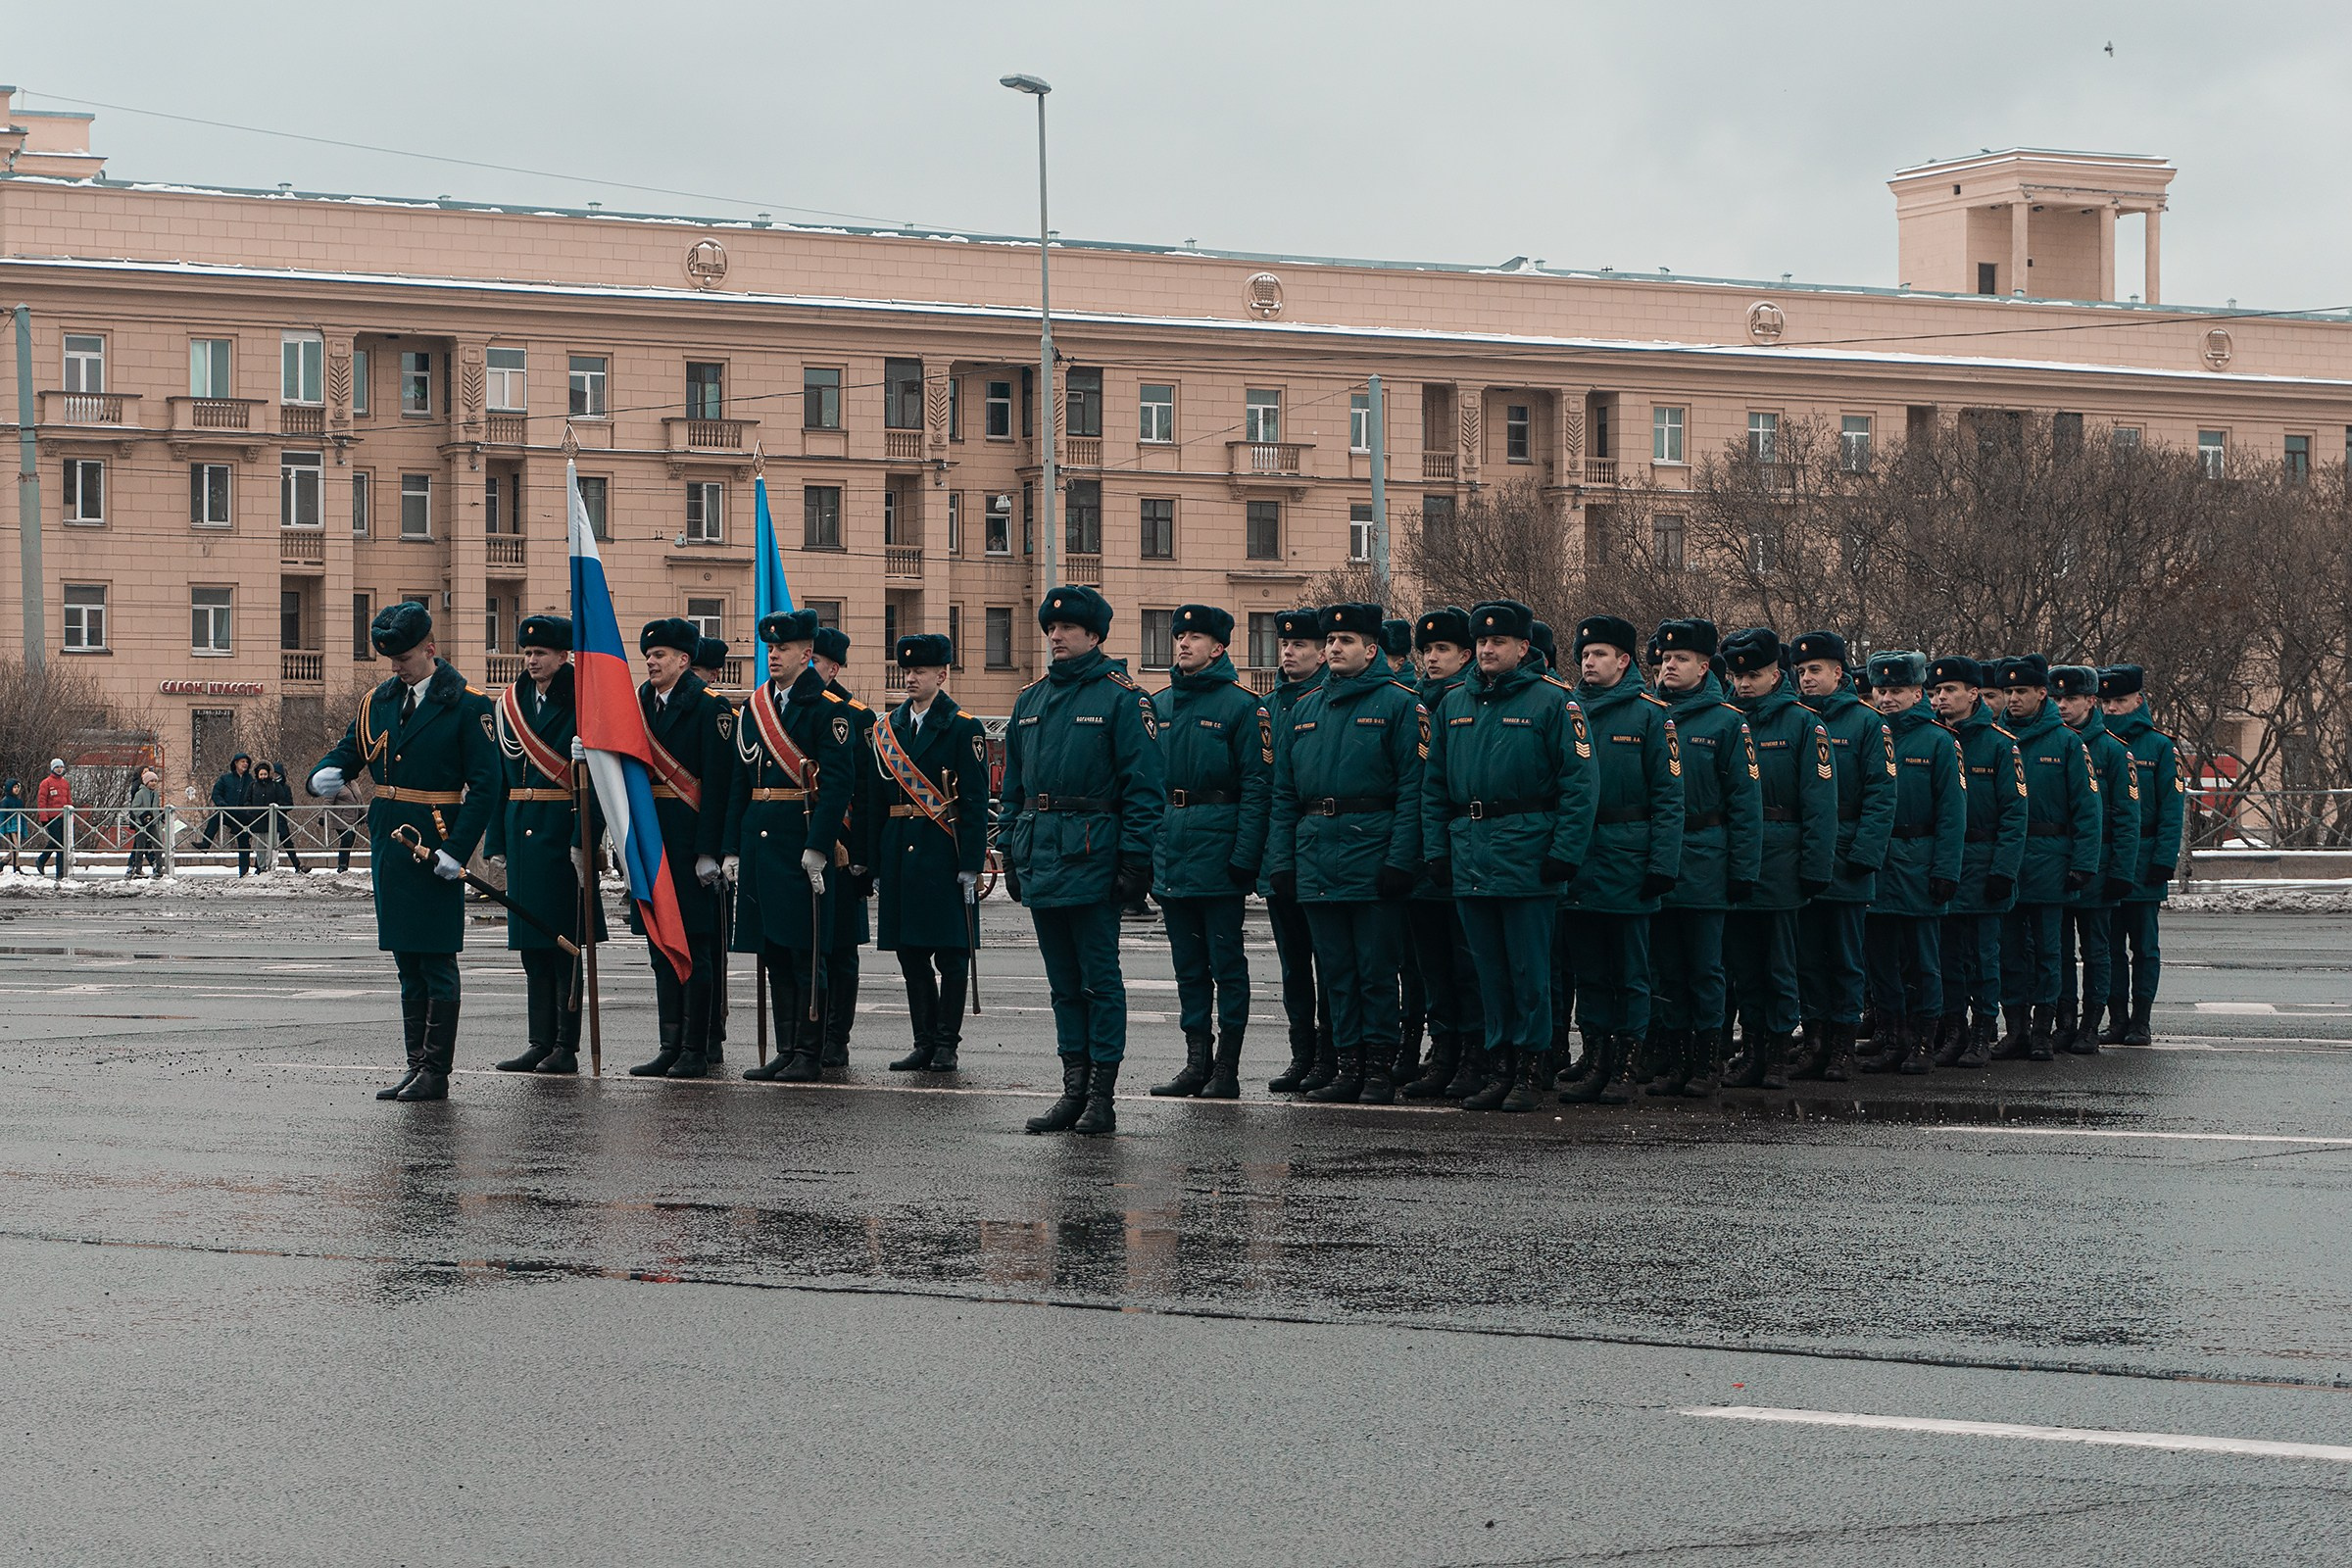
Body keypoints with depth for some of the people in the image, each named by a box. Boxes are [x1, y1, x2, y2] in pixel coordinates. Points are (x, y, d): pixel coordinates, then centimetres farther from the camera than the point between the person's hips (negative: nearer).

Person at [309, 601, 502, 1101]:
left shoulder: (468, 705, -6)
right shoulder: (379, 702, 13)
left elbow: (485, 786, -9)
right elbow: (346, 754, 16)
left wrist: (457, 850, -17)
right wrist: (326, 775, -10)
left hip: (436, 849, -7)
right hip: (390, 848, 7)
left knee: (437, 964, -5)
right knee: (408, 964, 11)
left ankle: (435, 1074, -3)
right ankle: (416, 1066, 16)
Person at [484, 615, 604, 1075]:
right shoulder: (511, 704, 13)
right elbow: (500, 778, 15)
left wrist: (583, 842, -18)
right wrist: (497, 843, 11)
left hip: (561, 834, -6)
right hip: (521, 831, 6)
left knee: (564, 942, -3)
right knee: (532, 946, 8)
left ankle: (566, 1047, 1)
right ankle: (539, 1043, 13)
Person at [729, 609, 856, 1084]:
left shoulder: (828, 707, -5)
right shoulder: (754, 707, 15)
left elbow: (839, 782, -12)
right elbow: (739, 783, 17)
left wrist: (817, 847, -19)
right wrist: (733, 849, 11)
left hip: (803, 841, -7)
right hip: (759, 841, 7)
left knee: (804, 952, -5)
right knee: (773, 952, 9)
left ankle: (809, 1056, -1)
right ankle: (786, 1051, 14)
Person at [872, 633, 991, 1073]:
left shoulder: (962, 728, -4)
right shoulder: (888, 728, 13)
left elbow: (975, 801, -8)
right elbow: (878, 798, 13)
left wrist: (971, 866, -14)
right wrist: (872, 860, 8)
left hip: (944, 853, -6)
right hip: (900, 852, 6)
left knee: (950, 954, -1)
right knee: (911, 952, 8)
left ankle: (947, 1045, 4)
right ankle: (924, 1042, 14)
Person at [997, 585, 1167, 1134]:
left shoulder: (1121, 698, -5)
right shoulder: (1030, 699, 15)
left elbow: (1145, 785, -9)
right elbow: (1013, 784, 19)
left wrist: (1135, 859, -15)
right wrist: (1011, 851, 12)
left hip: (1092, 858, -7)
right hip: (1040, 858, 7)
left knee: (1100, 979, -3)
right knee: (1064, 981, 10)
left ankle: (1102, 1096, 0)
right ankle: (1074, 1089, 15)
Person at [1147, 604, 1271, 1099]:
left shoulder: (1241, 706, -5)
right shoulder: (1159, 705, 13)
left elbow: (1256, 784, -9)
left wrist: (1244, 855, -16)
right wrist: (1140, 848, 7)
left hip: (1218, 849, -6)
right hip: (1170, 851, 6)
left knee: (1226, 962, -1)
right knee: (1188, 963, 11)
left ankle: (1226, 1068, 2)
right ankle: (1197, 1062, 16)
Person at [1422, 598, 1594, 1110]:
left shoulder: (1553, 700, -3)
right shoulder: (1454, 702, 13)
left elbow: (1578, 783, -7)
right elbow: (1434, 784, 16)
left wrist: (1564, 852, -13)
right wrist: (1437, 848, 7)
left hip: (1527, 852, -5)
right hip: (1470, 855, 5)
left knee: (1529, 968, -2)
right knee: (1488, 968, 8)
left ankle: (1532, 1068, 5)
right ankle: (1498, 1063, 14)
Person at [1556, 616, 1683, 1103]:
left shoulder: (1649, 714, -2)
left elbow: (1668, 795, -5)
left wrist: (1662, 863, -12)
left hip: (1627, 861, -4)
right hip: (1578, 858, 4)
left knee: (1630, 972, 2)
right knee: (1589, 970, 7)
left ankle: (1622, 1069, 5)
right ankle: (1594, 1063, 12)